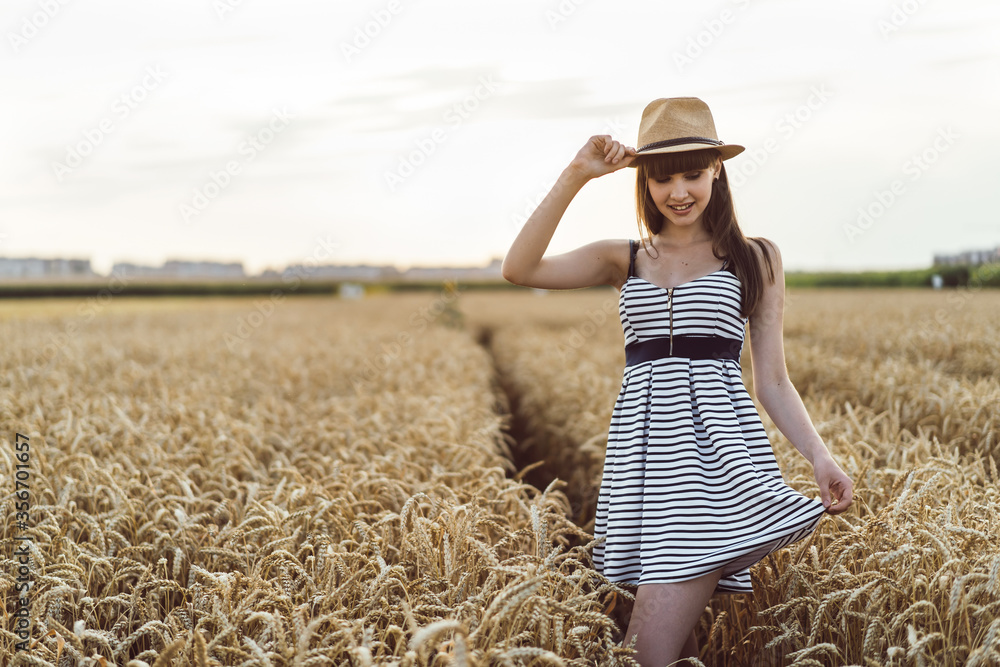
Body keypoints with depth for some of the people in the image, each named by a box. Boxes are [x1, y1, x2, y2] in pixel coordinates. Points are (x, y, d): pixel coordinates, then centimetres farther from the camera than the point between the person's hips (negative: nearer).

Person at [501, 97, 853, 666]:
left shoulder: (755, 259, 11)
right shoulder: (623, 260, 15)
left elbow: (773, 380, 8)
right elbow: (519, 270, -1)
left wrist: (821, 456, -7)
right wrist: (575, 177, -5)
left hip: (719, 452, -3)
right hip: (642, 456, 3)